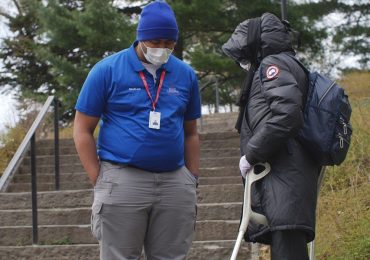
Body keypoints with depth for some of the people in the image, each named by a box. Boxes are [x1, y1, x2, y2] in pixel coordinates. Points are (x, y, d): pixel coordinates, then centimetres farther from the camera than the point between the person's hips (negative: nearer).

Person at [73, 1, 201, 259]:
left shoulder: (186, 75, 10)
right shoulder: (107, 70, -1)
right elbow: (83, 131, 1)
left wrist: (193, 181, 10)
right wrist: (100, 182, -5)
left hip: (175, 182, 3)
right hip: (122, 181, -3)